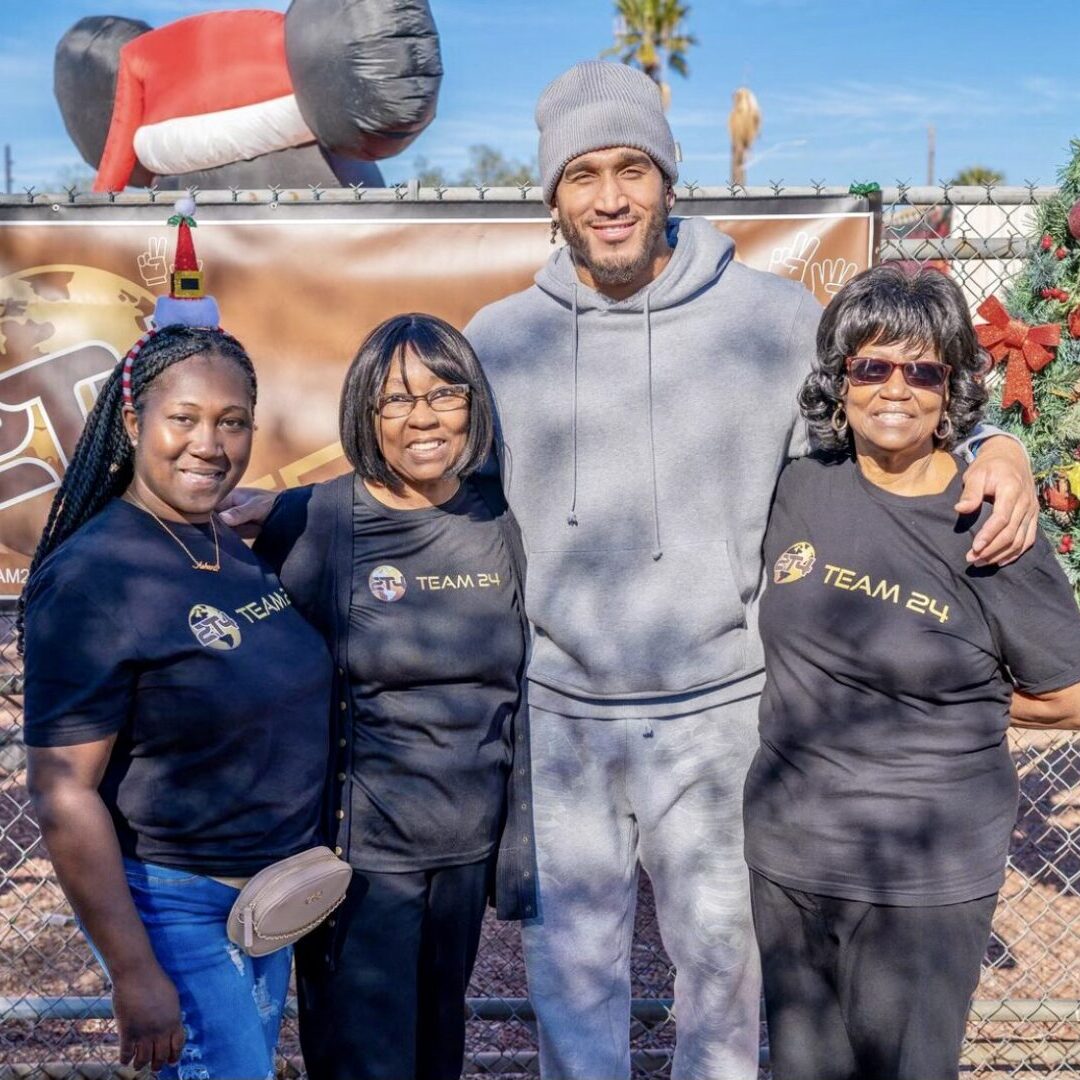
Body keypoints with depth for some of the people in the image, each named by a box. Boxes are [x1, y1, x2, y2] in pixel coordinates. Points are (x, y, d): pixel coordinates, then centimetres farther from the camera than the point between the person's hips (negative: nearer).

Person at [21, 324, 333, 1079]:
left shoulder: (243, 551, 1)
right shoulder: (92, 578, -20)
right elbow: (62, 793, -20)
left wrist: (306, 870, 12)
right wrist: (135, 975, -19)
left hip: (272, 896, 7)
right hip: (175, 907, -7)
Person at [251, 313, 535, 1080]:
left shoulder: (499, 524, 0)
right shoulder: (309, 524, -11)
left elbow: (520, 698, 7)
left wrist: (524, 844, 7)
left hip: (468, 843, 4)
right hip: (357, 847, -4)